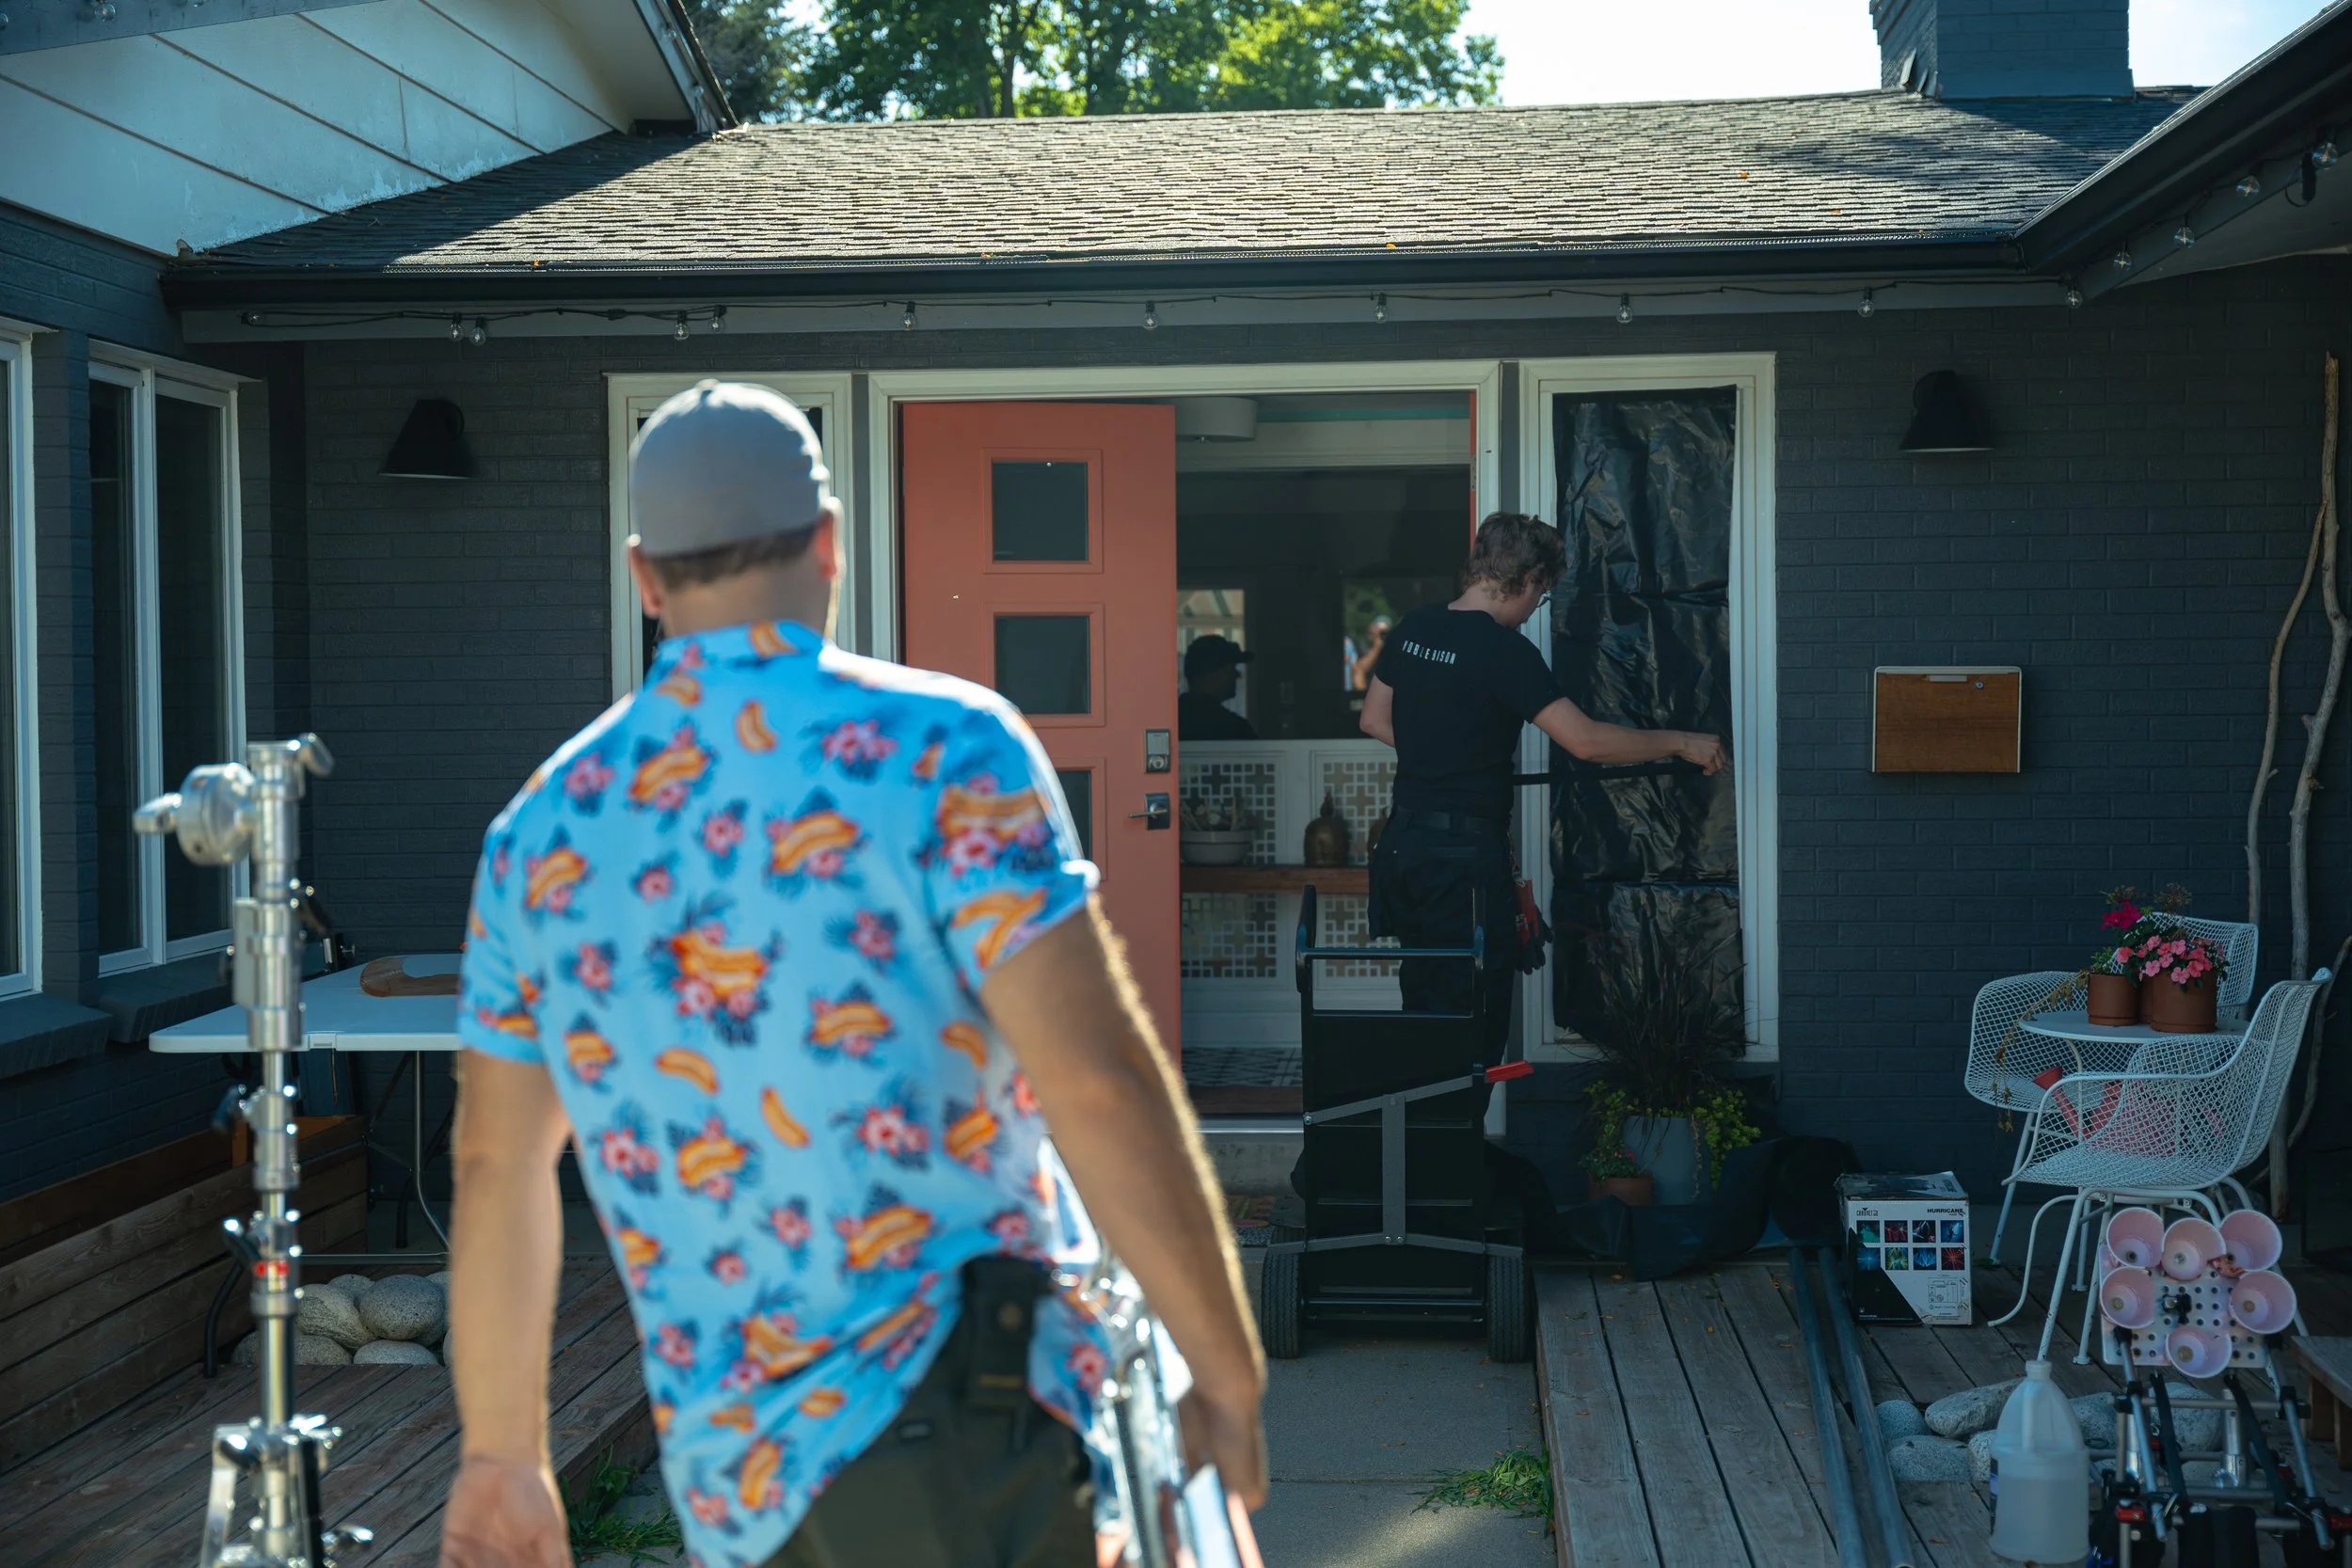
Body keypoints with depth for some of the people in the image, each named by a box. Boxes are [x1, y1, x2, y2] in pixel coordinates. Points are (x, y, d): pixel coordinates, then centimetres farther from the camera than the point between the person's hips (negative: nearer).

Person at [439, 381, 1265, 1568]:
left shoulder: (545, 829, 7)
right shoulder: (941, 746, -10)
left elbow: (495, 1170, 13)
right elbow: (1097, 1083, -17)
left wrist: (501, 1451, 24)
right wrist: (1228, 1372, -7)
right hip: (951, 1429, -6)